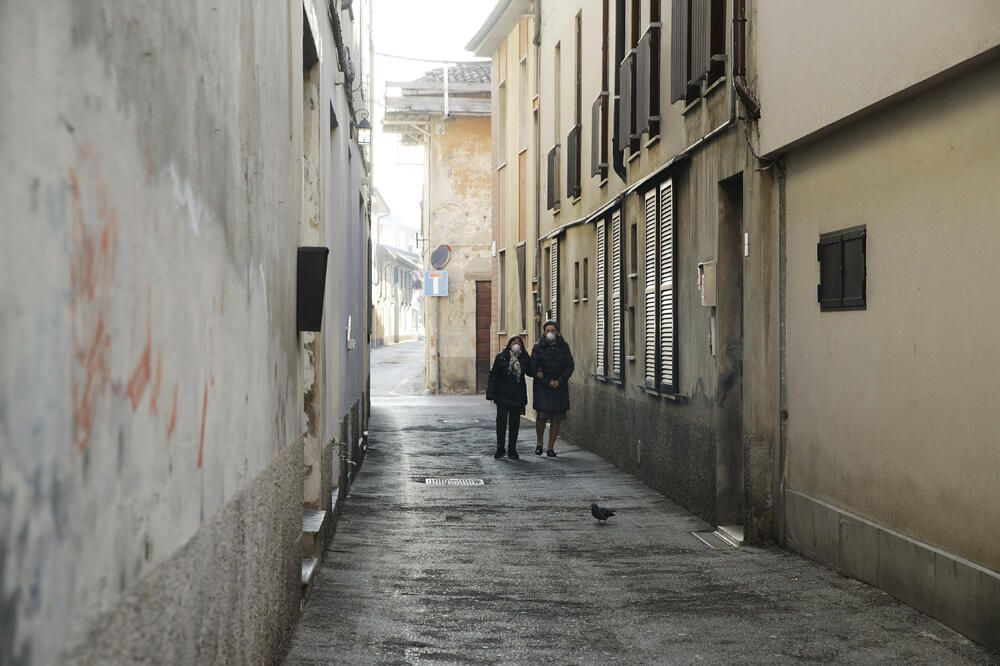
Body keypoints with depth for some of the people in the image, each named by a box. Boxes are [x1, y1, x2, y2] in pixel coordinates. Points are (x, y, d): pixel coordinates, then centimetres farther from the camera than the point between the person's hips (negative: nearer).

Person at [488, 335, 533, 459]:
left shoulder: (525, 358, 7)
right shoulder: (501, 357, 2)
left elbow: (530, 372, 10)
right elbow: (494, 374, 3)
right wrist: (492, 391, -3)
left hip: (518, 395, 2)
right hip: (503, 394, -2)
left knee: (514, 422, 5)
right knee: (501, 421, -4)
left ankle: (512, 450, 12)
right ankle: (500, 448, 6)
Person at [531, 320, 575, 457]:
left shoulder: (564, 346, 4)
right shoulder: (538, 347, -2)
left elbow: (570, 366, 4)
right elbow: (533, 368, -4)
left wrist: (559, 381, -9)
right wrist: (548, 382, -11)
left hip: (560, 386, 2)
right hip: (542, 387, -2)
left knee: (556, 418, 0)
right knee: (541, 416, -9)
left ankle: (551, 447, 7)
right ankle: (539, 443, 14)